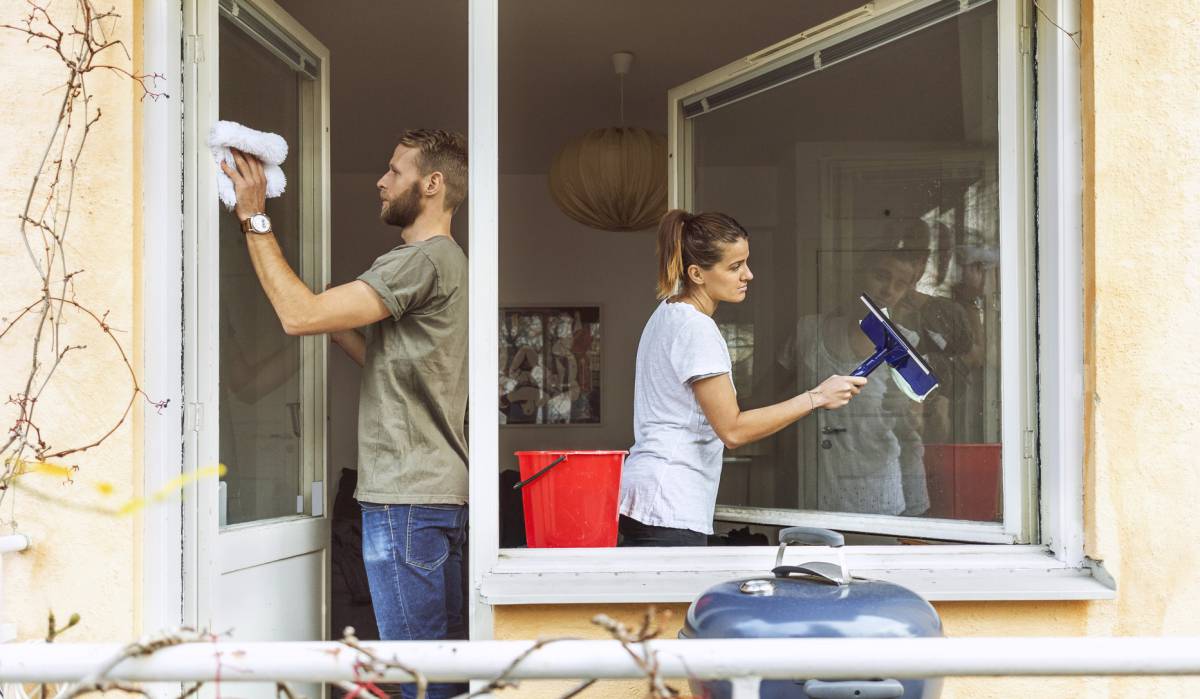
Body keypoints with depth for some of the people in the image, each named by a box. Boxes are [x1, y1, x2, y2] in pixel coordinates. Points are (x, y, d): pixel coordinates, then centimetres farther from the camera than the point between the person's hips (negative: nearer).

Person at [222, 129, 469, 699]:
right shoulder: (445, 261, 20)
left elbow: (299, 315, -19)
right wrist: (334, 320, 12)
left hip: (407, 500, -10)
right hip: (441, 494, 10)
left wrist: (255, 220, -10)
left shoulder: (424, 260, -14)